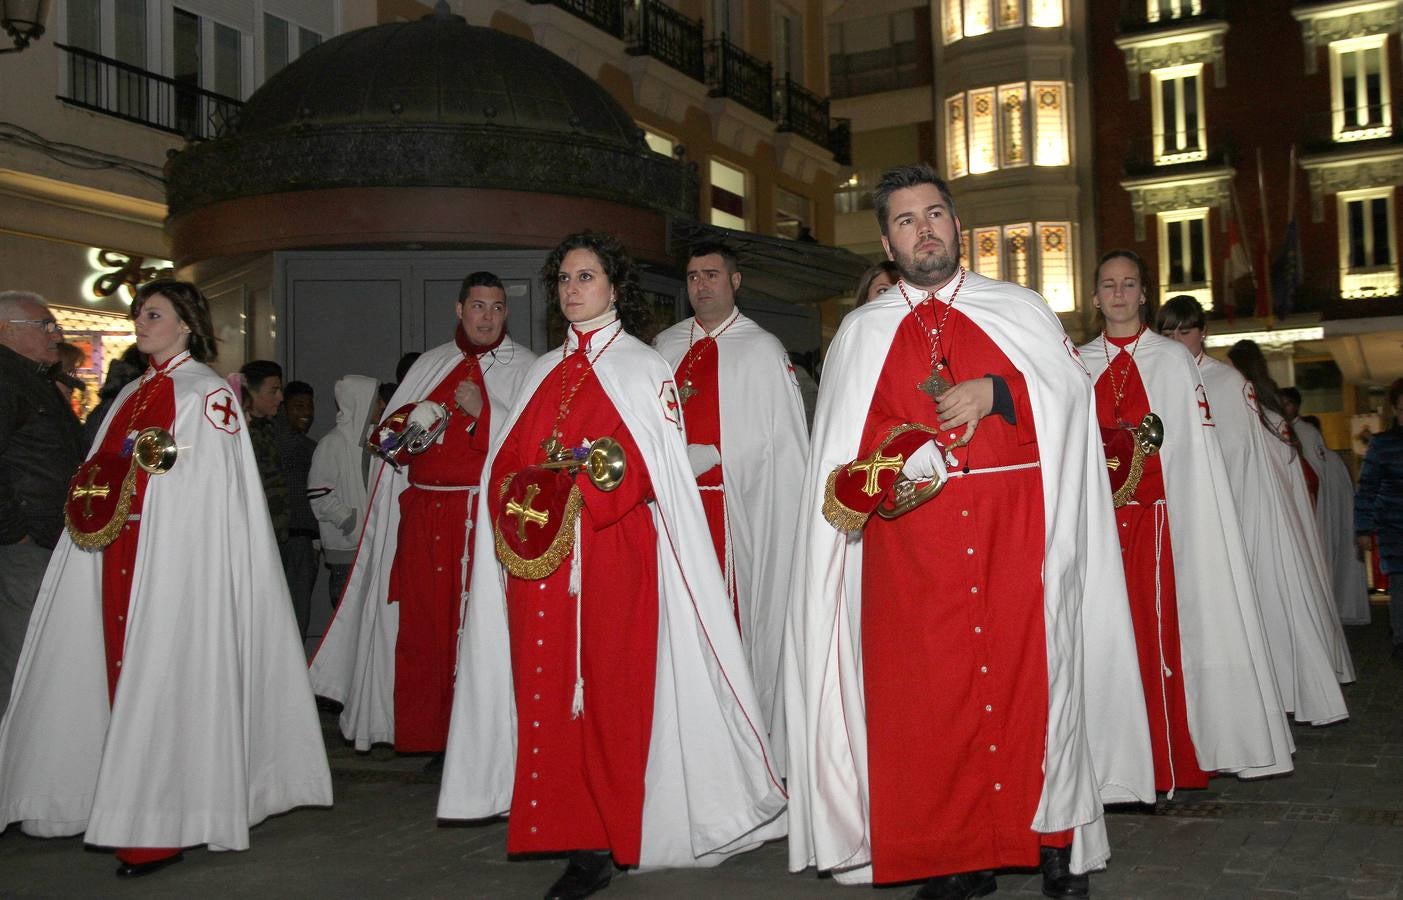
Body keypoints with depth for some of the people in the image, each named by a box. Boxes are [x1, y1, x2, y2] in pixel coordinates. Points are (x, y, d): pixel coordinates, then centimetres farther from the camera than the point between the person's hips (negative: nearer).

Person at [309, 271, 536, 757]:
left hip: (484, 512, -4)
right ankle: (432, 736, 10)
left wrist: (481, 412, -16)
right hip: (423, 512, 4)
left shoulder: (524, 368, 4)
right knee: (421, 621, 2)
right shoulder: (431, 364, 16)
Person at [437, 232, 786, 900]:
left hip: (613, 552, -5)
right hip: (538, 555, 5)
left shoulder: (643, 369, 4)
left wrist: (582, 492, -17)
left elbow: (660, 470, -5)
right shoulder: (542, 373, 19)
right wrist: (524, 500, -5)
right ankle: (580, 842, 7)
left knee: (610, 687, -5)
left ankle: (610, 836, 3)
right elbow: (507, 465, 16)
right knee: (546, 688, 1)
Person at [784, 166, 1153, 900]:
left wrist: (994, 391, -12)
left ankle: (1054, 839, 12)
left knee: (1030, 674, -2)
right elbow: (842, 447, 11)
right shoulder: (862, 332, 13)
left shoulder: (1020, 311, 11)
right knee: (925, 691, -2)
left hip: (1016, 537, 0)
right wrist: (858, 485, -8)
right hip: (910, 547, 1)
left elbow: (1070, 394, 2)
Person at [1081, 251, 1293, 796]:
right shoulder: (1078, 364, 13)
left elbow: (1196, 447, 1)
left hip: (1159, 514, -2)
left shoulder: (1173, 360, 7)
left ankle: (1175, 755, 2)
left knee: (1161, 626, -5)